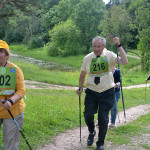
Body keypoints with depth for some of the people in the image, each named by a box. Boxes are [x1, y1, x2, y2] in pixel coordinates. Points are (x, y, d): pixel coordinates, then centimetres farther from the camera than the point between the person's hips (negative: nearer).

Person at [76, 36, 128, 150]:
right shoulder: (87, 58, 2)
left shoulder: (109, 55, -5)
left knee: (103, 119, 1)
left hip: (107, 92, -2)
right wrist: (80, 87, 8)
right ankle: (92, 132, 31)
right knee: (88, 115, -4)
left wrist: (119, 46, -23)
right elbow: (82, 75, 15)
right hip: (91, 92, 2)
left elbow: (125, 61, -21)